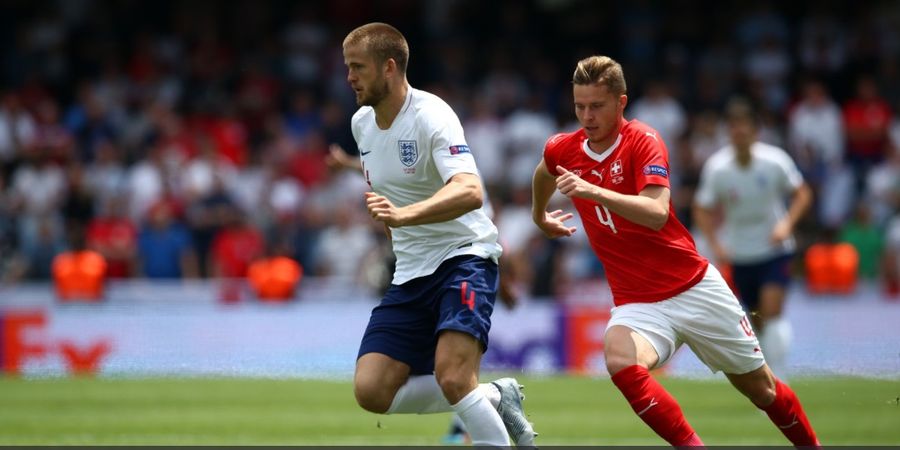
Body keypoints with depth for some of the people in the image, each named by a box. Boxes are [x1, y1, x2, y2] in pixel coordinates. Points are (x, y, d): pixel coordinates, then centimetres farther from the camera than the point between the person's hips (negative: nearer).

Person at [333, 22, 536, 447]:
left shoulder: (431, 116, -18)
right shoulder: (361, 122, 7)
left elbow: (469, 191, -35)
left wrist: (405, 214, -48)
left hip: (464, 256, -8)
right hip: (411, 272, 8)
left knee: (452, 377, -29)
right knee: (371, 391, -7)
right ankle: (494, 398, 9)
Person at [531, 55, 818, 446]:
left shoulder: (643, 141, -13)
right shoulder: (563, 150, 1)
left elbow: (657, 213, -30)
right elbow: (544, 172, 28)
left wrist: (592, 192, -41)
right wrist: (539, 216, 43)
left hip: (695, 288, -3)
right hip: (637, 302, 3)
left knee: (761, 388, 9)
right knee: (620, 362, -32)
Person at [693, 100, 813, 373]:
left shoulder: (775, 161, -13)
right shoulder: (716, 168, -11)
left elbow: (802, 193, -1)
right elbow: (702, 210, 0)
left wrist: (787, 223, -18)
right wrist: (715, 245, -13)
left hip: (775, 249, -2)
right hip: (740, 255, 2)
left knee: (772, 311, -19)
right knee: (757, 321, 9)